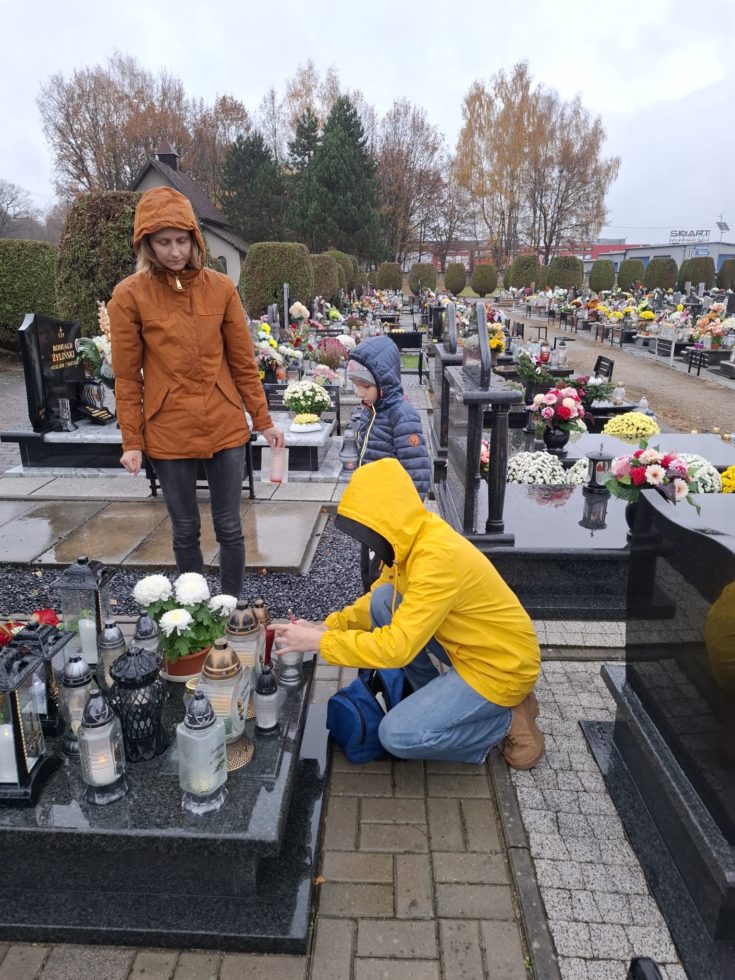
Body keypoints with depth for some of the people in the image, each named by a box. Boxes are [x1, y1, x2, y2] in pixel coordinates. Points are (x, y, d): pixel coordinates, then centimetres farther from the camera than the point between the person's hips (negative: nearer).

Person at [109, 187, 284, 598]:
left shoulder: (221, 287, 0)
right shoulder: (129, 295, -4)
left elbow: (243, 362, 5)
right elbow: (127, 378, 0)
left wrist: (264, 420, 5)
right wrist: (132, 441, -2)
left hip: (226, 426, 1)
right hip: (168, 432, -1)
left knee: (229, 526, 9)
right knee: (186, 529, 11)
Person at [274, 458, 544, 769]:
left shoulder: (439, 558, -31)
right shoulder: (413, 538, -3)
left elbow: (398, 646, -32)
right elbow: (375, 600, 11)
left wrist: (319, 641, -24)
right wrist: (330, 625, -4)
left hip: (501, 666, -9)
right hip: (468, 648, 9)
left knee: (397, 735, -17)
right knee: (383, 599, -4)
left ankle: (509, 719, 2)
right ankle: (436, 699, 10)